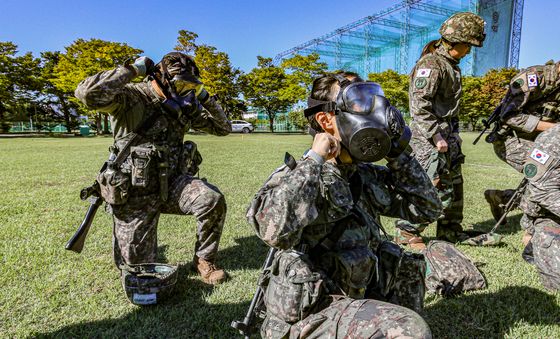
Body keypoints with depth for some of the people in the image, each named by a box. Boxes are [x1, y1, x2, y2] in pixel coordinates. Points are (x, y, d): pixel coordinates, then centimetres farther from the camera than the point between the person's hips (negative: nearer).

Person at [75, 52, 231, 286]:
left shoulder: (184, 106, 5)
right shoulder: (132, 97, -13)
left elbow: (222, 128, 11)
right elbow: (88, 94, -33)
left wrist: (203, 97, -1)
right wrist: (132, 70, -23)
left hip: (171, 183, 4)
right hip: (136, 193, -4)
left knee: (213, 200, -27)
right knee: (138, 267, 2)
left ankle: (204, 260, -1)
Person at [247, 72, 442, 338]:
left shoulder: (368, 176, 5)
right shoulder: (300, 175, -15)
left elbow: (427, 209, 12)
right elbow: (275, 231, -36)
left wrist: (397, 156, 2)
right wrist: (314, 159, -26)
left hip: (360, 299, 8)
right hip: (309, 313, -7)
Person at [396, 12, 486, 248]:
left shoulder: (451, 65, 17)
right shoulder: (431, 64, -13)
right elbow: (419, 106, -22)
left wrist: (452, 136, 18)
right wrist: (436, 136, -22)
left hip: (448, 137, 10)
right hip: (430, 139, -10)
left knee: (455, 186, 16)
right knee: (437, 189, -8)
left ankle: (450, 232, 30)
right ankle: (407, 233, 5)